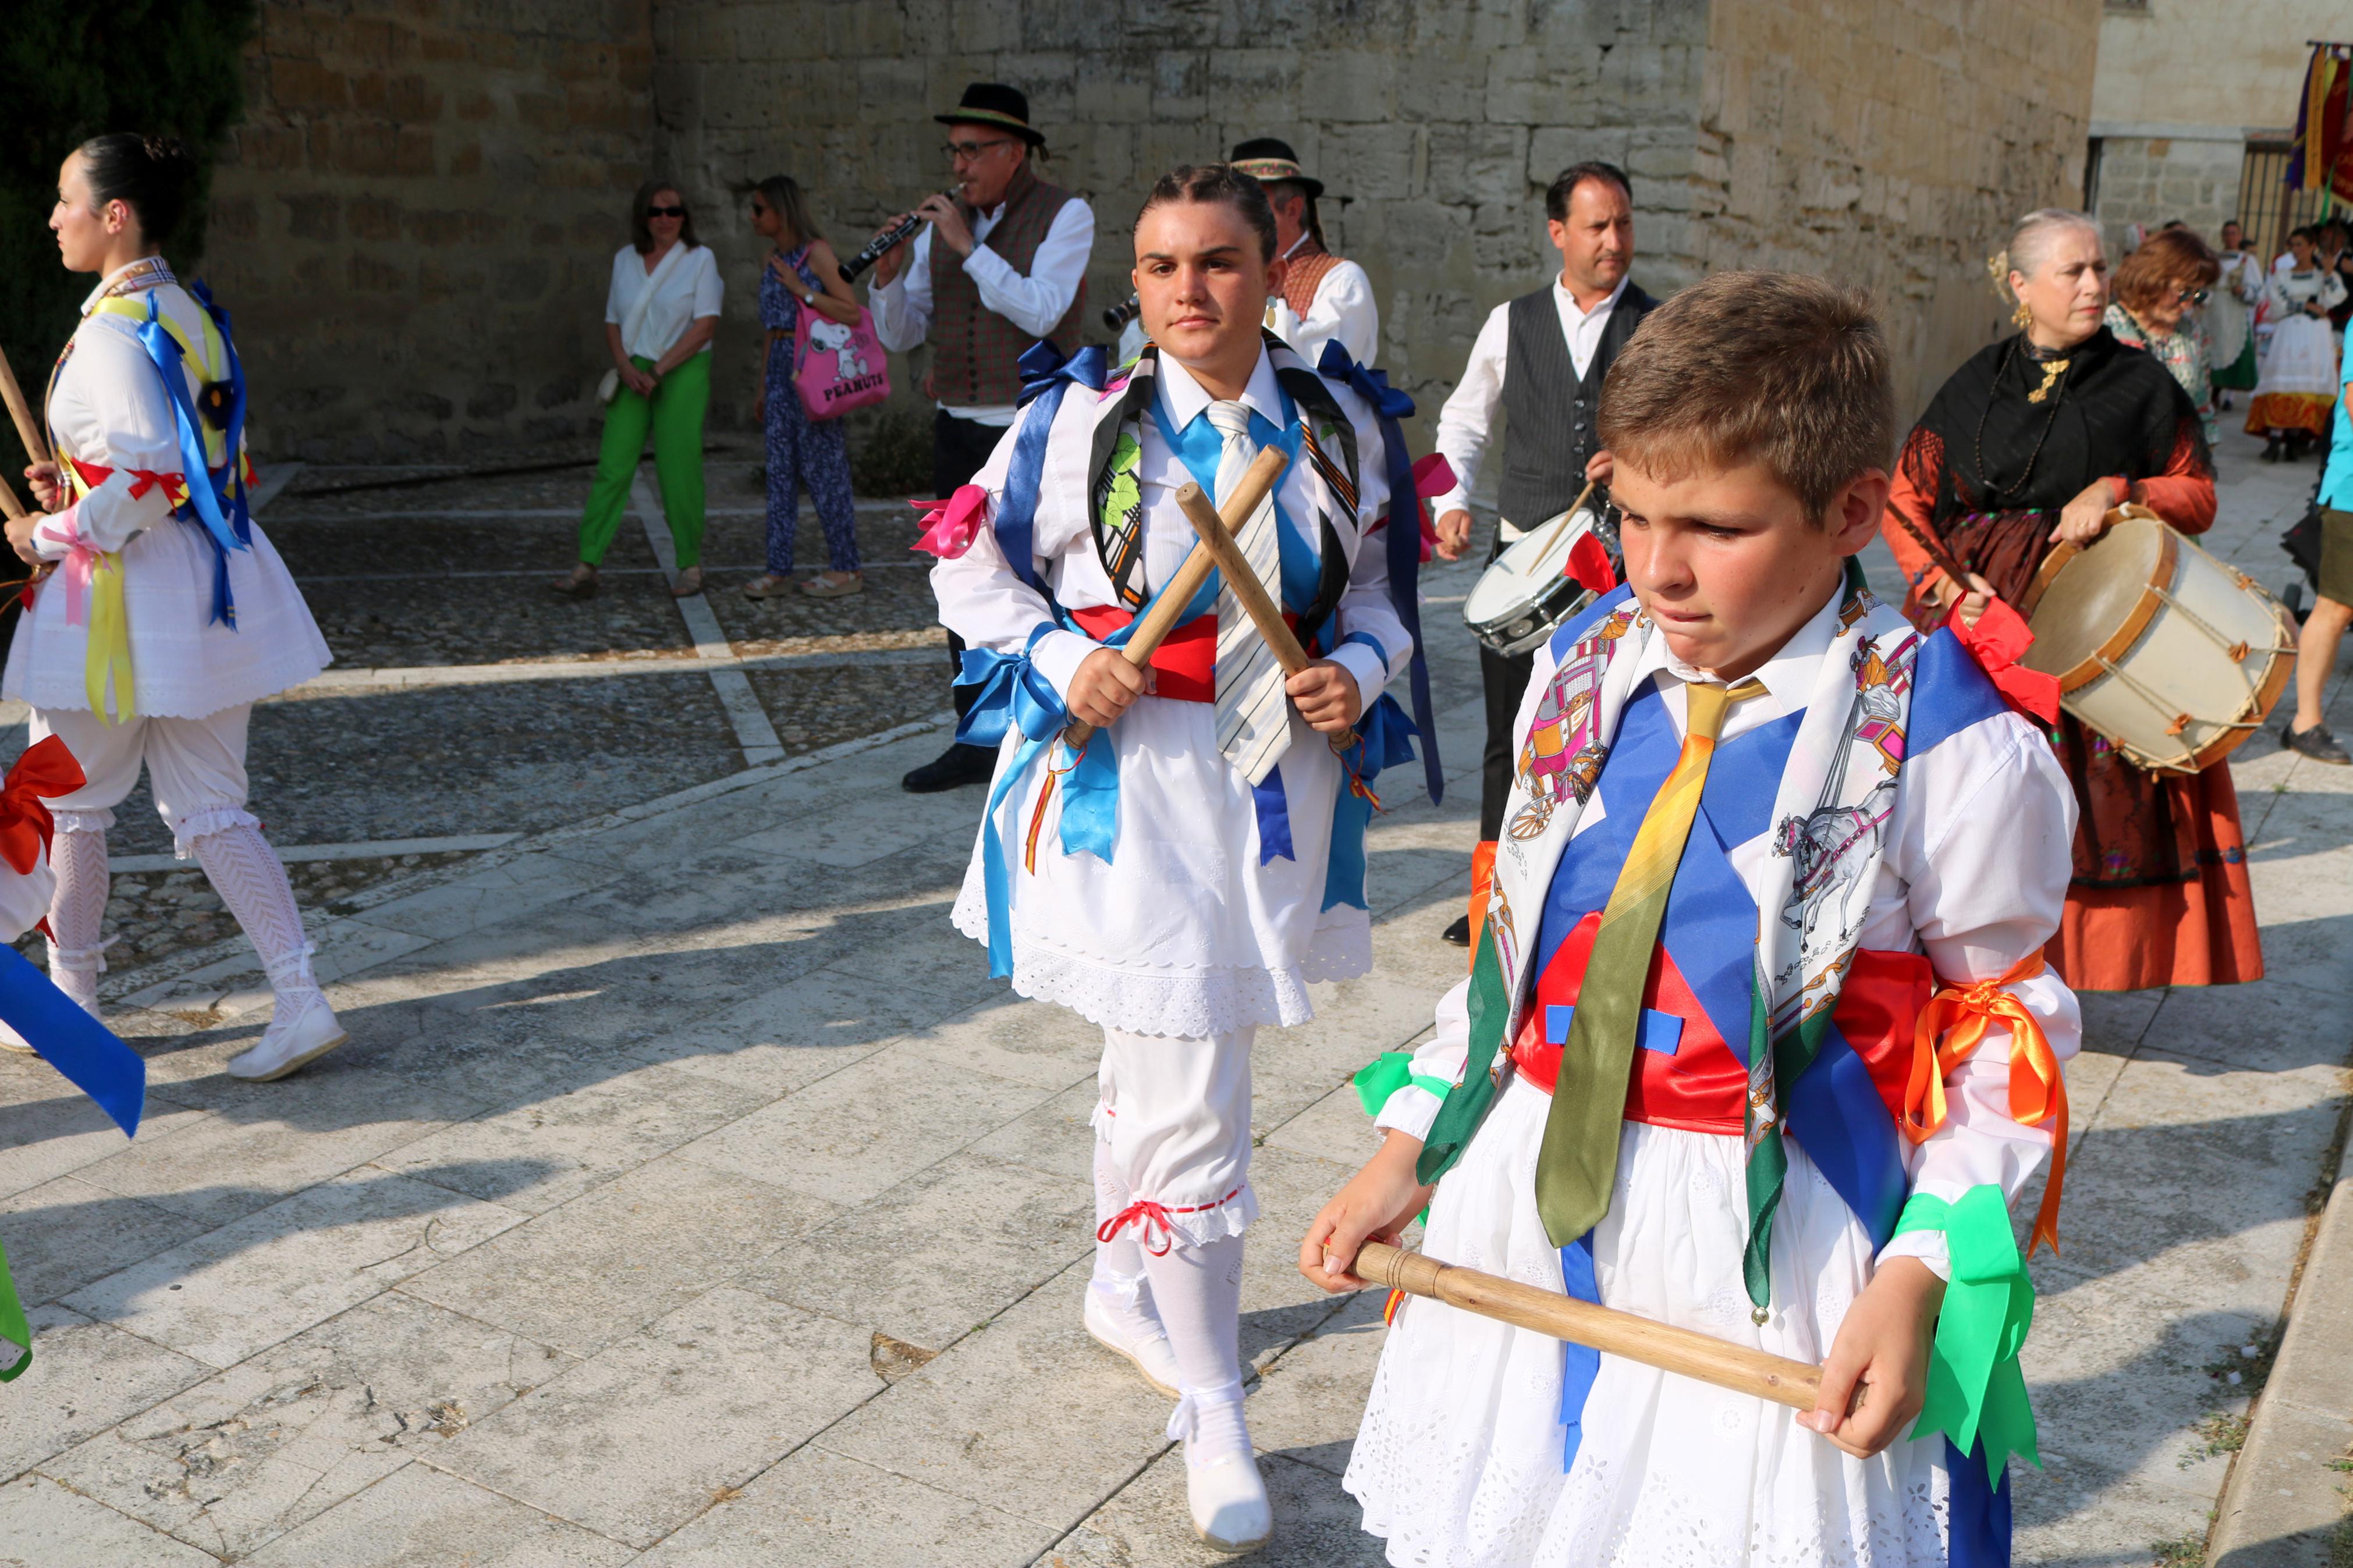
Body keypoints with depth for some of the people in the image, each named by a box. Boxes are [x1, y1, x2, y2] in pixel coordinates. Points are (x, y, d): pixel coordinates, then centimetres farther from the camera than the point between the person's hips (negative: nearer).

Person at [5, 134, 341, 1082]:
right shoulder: (193, 316, 10)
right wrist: (80, 487, 13)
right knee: (208, 807, 9)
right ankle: (300, 1001, 1)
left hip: (124, 593, -8)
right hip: (210, 580, 8)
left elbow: (150, 478, -24)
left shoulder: (112, 331, -17)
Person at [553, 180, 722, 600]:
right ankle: (586, 568, -8)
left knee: (678, 469, -5)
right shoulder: (625, 259, 12)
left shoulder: (700, 259, 0)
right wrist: (626, 368, -7)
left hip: (682, 373, -3)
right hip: (634, 374, 3)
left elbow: (706, 325, -9)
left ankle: (690, 565, 10)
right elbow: (613, 322, 13)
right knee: (612, 467, -5)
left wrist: (658, 371, -13)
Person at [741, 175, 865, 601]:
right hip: (780, 366, 8)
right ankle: (779, 569, 10)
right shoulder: (773, 260, 15)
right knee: (780, 469, 6)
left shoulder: (816, 252, -7)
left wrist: (801, 290, -16)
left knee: (823, 466, -3)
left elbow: (852, 313, -14)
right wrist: (762, 388, 19)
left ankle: (846, 568, 5)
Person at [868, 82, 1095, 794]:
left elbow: (1040, 313, -20)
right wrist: (889, 274, -10)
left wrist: (967, 246, -20)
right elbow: (900, 335, 8)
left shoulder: (1065, 215, -5)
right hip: (959, 433, 6)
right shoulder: (943, 224, 10)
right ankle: (979, 740, 18)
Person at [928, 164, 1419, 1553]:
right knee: (1189, 1098, -6)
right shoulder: (1082, 420, -7)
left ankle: (1128, 1290, 46)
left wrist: (1358, 673, -7)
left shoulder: (1337, 427, 2)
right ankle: (1212, 1412, 12)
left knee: (1159, 1061, 20)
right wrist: (1059, 657, -12)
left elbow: (1372, 590, 13)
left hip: (1279, 786, 4)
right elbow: (970, 562, 3)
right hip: (1126, 784, -4)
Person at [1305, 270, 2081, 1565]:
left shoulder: (1950, 751, -14)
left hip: (1773, 1265, -4)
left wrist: (1918, 1281, -15)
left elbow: (2008, 1028, -5)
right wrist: (1406, 1153, 7)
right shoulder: (1581, 672, 0)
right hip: (1530, 1213, 5)